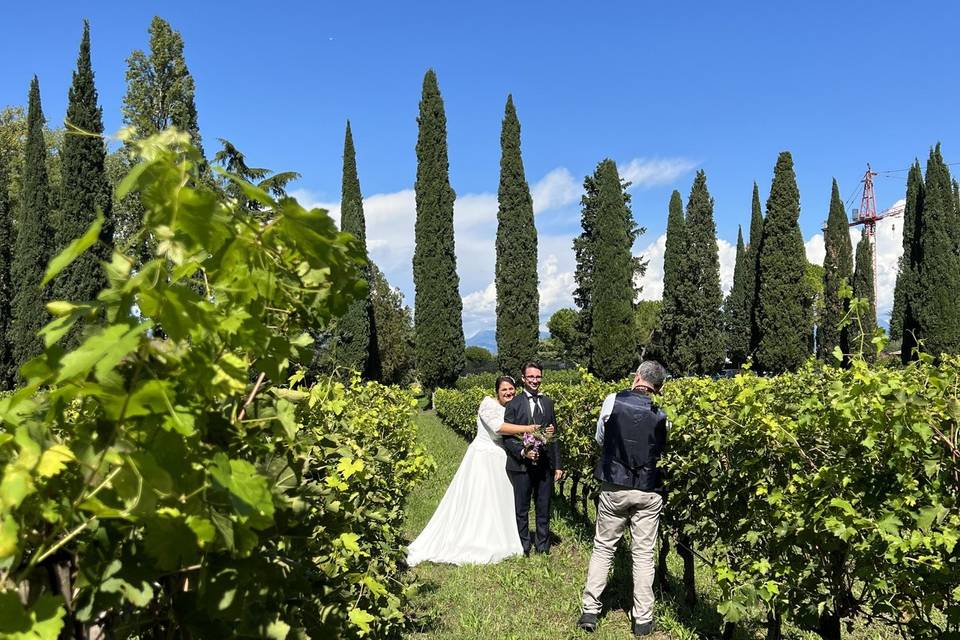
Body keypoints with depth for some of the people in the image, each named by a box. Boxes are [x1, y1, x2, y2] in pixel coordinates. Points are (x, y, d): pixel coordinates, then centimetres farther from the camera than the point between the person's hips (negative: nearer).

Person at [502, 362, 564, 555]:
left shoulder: (548, 403, 9)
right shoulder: (514, 404, -5)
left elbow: (554, 436, 12)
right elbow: (507, 437, -6)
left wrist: (558, 465, 8)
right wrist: (523, 452, -21)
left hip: (545, 465, 4)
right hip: (521, 466, -4)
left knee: (544, 510, 13)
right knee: (521, 510, 8)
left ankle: (543, 549, 27)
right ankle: (523, 550, 22)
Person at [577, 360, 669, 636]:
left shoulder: (613, 401, -6)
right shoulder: (662, 412, -4)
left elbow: (600, 439, 7)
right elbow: (666, 450, 5)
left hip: (614, 487, 0)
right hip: (649, 492, 0)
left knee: (603, 548, 12)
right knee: (643, 554, 9)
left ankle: (590, 612, 14)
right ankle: (643, 619, 16)